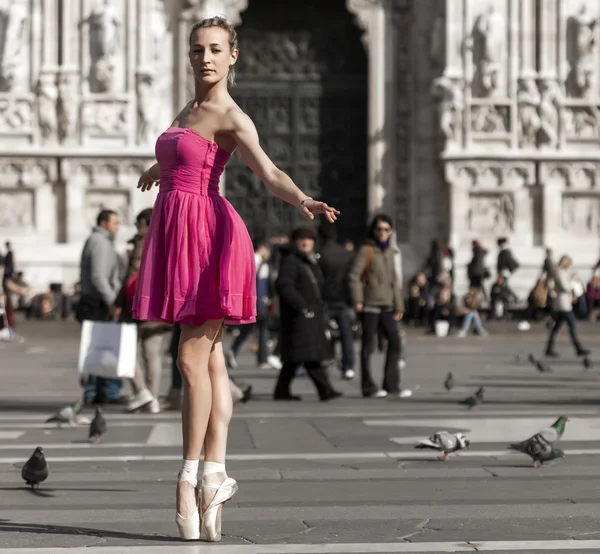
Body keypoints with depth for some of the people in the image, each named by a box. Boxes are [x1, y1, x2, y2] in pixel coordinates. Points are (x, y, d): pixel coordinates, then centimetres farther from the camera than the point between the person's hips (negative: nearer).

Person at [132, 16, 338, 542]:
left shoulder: (231, 117, -9)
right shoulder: (187, 111, 15)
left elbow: (269, 171, -23)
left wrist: (304, 200, -42)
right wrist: (155, 170, 57)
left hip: (209, 233, -8)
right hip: (176, 232, 8)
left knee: (193, 359, -9)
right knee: (212, 361, 7)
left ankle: (190, 477, -2)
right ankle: (216, 473, 9)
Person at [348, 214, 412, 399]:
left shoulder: (389, 251, 15)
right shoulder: (367, 250, -5)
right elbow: (354, 276, -11)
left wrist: (399, 305, 15)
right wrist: (357, 300, -18)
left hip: (387, 306, 7)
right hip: (370, 305, -7)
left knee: (395, 342, 5)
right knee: (368, 346, -1)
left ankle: (391, 384, 11)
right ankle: (368, 387, 4)